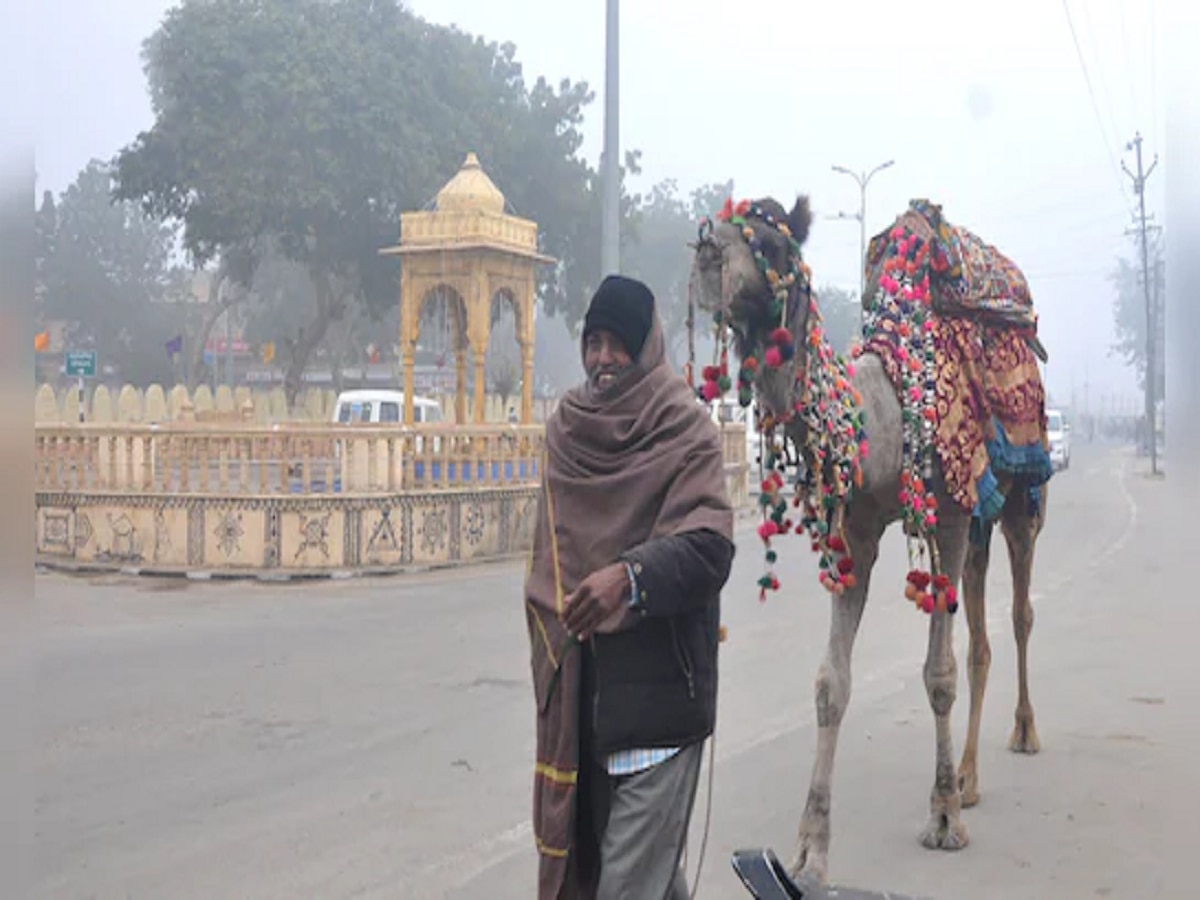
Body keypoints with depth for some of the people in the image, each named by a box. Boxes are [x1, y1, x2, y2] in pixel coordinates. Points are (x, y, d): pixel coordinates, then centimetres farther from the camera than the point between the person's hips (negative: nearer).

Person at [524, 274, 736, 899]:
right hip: (579, 688, 6)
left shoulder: (685, 431, -7)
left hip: (658, 687, -6)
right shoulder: (565, 430, 10)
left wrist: (630, 575, -37)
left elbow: (708, 546, -20)